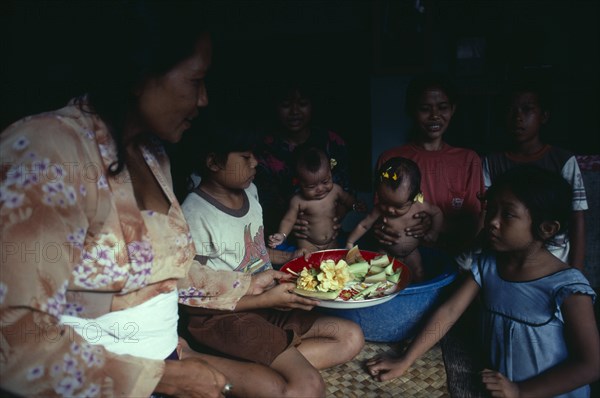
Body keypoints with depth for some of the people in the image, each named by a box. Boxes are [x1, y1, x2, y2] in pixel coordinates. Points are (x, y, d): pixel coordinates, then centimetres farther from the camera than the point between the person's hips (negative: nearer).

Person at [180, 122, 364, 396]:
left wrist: (289, 258, 6)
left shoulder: (249, 191, 6)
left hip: (266, 304, 9)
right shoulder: (195, 216, -19)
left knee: (352, 337, -2)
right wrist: (266, 299, -22)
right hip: (223, 318, -9)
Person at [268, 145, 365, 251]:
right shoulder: (298, 201, -21)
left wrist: (356, 204, -9)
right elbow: (289, 220, -14)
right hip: (307, 243, -3)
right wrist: (282, 234, -31)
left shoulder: (335, 190, -10)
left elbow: (347, 199, 11)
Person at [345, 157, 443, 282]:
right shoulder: (380, 209, -26)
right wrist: (350, 242, -16)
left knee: (418, 276, -5)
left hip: (411, 253, 1)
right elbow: (363, 225, -14)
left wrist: (433, 233, -14)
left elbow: (437, 212, -3)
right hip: (387, 253, -1)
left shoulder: (419, 206, -23)